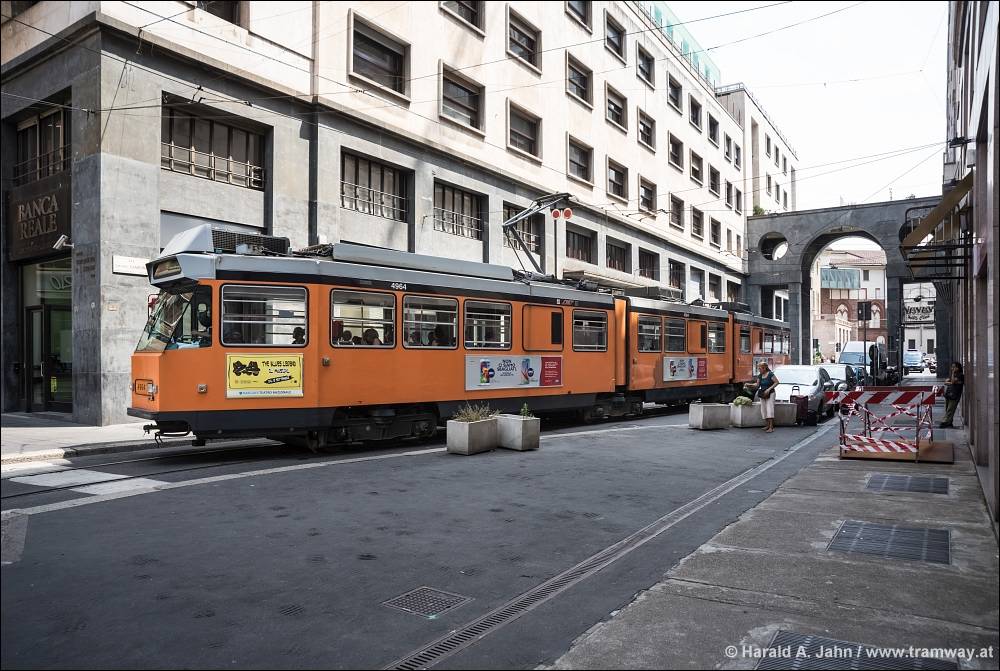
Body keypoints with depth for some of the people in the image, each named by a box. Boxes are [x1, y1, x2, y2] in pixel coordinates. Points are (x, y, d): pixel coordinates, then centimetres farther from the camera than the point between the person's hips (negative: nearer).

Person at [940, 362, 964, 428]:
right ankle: (949, 423, 10)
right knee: (947, 410, 6)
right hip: (948, 394, 8)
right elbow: (945, 382, 12)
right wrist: (951, 383, -8)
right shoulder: (953, 375, 21)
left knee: (950, 410, -11)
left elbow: (953, 381, -15)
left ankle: (946, 422, -16)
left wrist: (953, 373, -9)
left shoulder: (961, 375, -3)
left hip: (954, 396, -8)